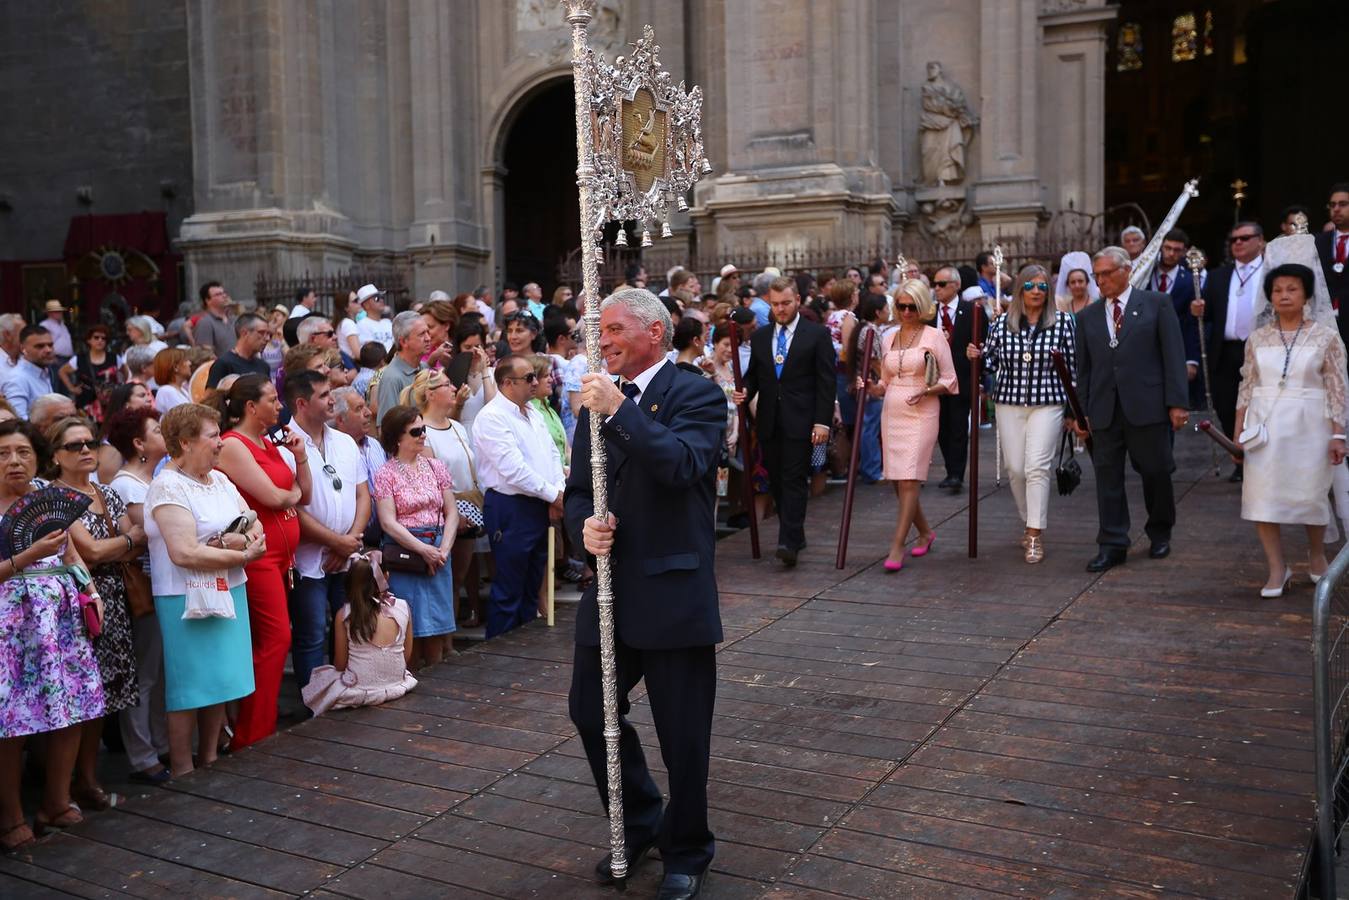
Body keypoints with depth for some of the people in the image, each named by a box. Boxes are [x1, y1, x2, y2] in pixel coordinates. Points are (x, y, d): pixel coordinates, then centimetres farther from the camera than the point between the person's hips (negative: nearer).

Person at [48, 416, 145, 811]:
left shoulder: (109, 495, 15)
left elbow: (136, 548, 7)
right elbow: (91, 549, -13)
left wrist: (102, 556, -12)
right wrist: (132, 537, 2)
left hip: (111, 602, 6)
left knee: (102, 691, 7)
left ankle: (90, 775, 15)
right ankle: (85, 781, 3)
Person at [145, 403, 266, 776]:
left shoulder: (219, 479, 11)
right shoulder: (167, 487, -14)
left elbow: (255, 527, 8)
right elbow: (185, 553, -22)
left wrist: (229, 542, -13)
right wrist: (242, 555, -15)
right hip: (188, 600, -7)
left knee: (219, 681, 13)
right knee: (190, 687, 0)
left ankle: (209, 759, 27)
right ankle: (182, 773, 12)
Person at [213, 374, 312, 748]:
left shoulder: (271, 443, 16)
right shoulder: (233, 446, -10)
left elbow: (304, 495, 16)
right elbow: (271, 497, -17)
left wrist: (300, 455, 4)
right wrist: (291, 493, 4)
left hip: (281, 555, 8)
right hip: (257, 555, -8)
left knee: (268, 641, 9)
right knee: (276, 638, -9)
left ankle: (255, 731, 16)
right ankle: (254, 734, -1)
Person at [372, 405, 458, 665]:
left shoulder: (436, 467, 7)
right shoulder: (386, 474, -4)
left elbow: (451, 513, 6)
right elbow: (388, 523, -10)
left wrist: (443, 549, -8)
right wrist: (423, 549, -16)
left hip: (437, 552, 4)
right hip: (404, 553, -4)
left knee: (437, 622, 7)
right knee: (410, 626, 1)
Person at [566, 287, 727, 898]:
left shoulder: (696, 395, -6)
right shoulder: (597, 402, 12)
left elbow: (683, 463, -24)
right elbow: (577, 490, 13)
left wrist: (619, 411, -26)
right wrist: (585, 525, -9)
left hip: (673, 591, -6)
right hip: (609, 589, 6)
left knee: (683, 733, 5)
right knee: (590, 712, 13)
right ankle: (638, 827, 37)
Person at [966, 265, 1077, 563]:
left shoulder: (1063, 321, -1)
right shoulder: (1002, 323, 4)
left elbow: (1073, 365, 3)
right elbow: (992, 363, 13)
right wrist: (977, 356, -10)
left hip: (1048, 404, -3)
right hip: (1009, 404, 3)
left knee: (1037, 467, -12)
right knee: (1015, 468, 7)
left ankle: (1035, 535, -8)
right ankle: (1030, 522, 28)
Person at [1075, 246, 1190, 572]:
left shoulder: (1156, 304, 3)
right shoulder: (1088, 317, 13)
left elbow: (1173, 355, -2)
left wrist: (1178, 402, -8)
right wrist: (1080, 411, 7)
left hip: (1147, 407, -3)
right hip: (1104, 410, 3)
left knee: (1156, 473, 7)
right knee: (1107, 476, 2)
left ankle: (1160, 533, 28)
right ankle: (1112, 545, 8)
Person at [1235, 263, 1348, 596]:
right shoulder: (1258, 338, 6)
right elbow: (1247, 387, 8)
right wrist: (1238, 430, 3)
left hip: (1308, 426, -2)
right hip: (1265, 426, 2)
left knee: (1310, 494, 7)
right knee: (1262, 494, -3)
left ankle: (1316, 554, 33)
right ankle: (1277, 569, 6)